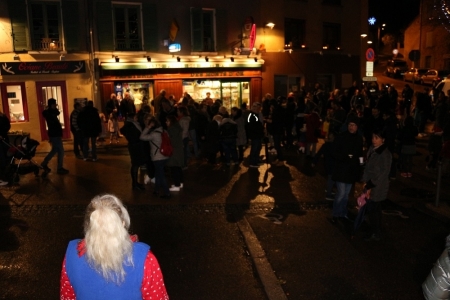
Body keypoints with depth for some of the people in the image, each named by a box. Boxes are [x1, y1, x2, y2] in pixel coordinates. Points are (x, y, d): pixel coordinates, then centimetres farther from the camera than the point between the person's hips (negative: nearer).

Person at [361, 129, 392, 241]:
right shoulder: (372, 149, 2)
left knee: (373, 210, 1)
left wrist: (370, 186, -15)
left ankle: (375, 234, 18)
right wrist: (366, 182, 0)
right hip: (370, 184, 7)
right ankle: (377, 232, 34)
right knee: (375, 210, 19)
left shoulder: (385, 154, -19)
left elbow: (383, 173, -18)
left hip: (378, 188, -7)